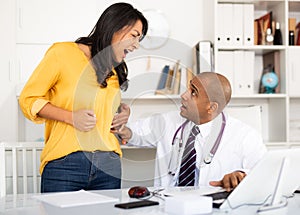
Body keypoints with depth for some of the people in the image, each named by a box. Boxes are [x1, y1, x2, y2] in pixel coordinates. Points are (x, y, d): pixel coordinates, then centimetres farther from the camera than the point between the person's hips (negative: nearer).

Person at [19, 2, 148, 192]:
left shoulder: (116, 70, 18)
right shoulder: (63, 52, -2)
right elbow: (29, 99, -1)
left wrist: (123, 114, 9)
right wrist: (71, 117, -14)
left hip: (109, 164, 5)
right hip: (64, 162, -5)